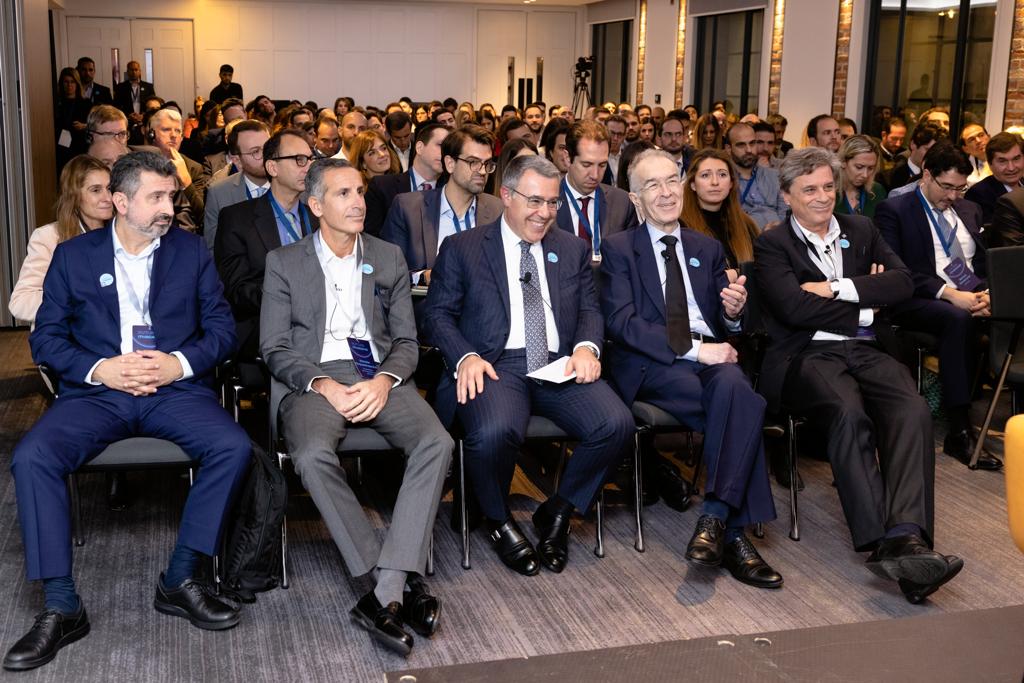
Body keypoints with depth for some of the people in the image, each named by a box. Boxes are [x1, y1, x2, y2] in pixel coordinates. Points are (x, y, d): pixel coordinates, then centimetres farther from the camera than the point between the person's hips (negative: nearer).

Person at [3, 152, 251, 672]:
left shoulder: (191, 251, 12)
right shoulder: (73, 255, 10)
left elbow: (222, 327, 7)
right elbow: (45, 336, 6)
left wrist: (181, 362, -12)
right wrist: (99, 369, -12)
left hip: (176, 389, 0)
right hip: (96, 393, 0)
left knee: (233, 447, -28)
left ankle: (180, 580, -13)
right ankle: (60, 607, -18)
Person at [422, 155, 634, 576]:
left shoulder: (572, 250, 20)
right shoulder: (462, 248, 9)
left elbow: (589, 311, 16)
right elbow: (438, 313, 5)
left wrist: (586, 347, -7)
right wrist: (465, 357, -14)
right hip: (495, 366, -3)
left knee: (616, 425, -24)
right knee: (493, 432, -36)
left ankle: (557, 512, 2)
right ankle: (499, 521, -2)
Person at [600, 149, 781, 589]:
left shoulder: (708, 249, 22)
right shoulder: (619, 249, 8)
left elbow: (725, 324, 19)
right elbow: (621, 323, -7)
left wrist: (734, 311, -8)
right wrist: (692, 349, -17)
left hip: (711, 356, 4)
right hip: (651, 366, -3)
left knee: (733, 385, -35)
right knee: (746, 405, -31)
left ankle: (715, 519, -33)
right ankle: (734, 534, -26)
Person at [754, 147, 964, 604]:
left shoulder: (861, 231, 22)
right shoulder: (772, 245, 8)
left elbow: (903, 283, 7)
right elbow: (794, 308, -9)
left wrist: (836, 288, -5)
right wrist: (865, 304, 0)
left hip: (865, 352, 4)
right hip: (807, 356, -4)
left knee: (913, 411, -28)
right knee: (849, 413, -35)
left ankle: (907, 538, -41)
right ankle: (880, 543, -39)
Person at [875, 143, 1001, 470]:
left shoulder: (969, 210, 23)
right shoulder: (893, 210, 3)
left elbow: (986, 264, 19)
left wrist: (988, 293, -6)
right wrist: (949, 294, -20)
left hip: (972, 297, 6)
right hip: (920, 302, -6)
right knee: (959, 320, -38)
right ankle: (959, 432, -35)